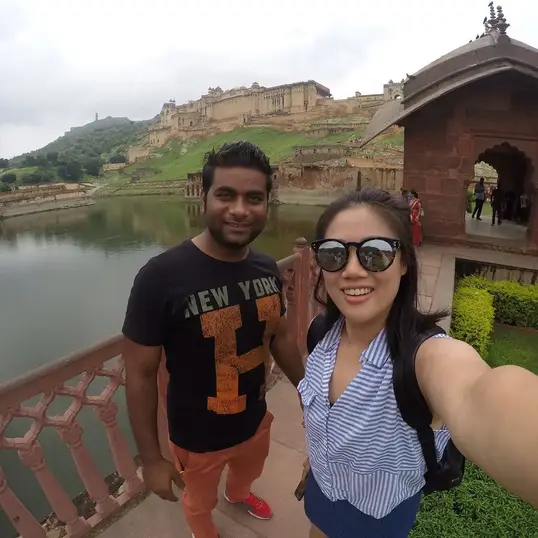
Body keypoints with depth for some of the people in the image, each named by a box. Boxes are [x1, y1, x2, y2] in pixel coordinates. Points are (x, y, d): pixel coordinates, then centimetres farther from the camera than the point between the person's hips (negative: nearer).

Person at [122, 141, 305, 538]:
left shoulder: (267, 269, -13)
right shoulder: (161, 277, -30)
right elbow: (140, 373, -20)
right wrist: (151, 459, -13)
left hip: (256, 420, 5)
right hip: (198, 437, -4)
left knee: (248, 473, 36)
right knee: (200, 502, 28)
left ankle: (238, 495, 71)